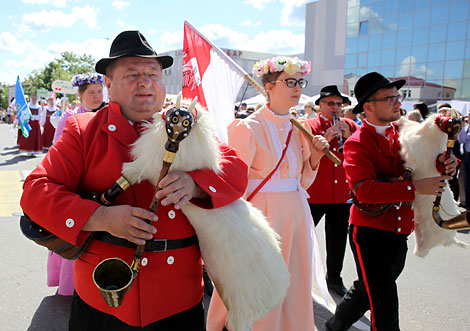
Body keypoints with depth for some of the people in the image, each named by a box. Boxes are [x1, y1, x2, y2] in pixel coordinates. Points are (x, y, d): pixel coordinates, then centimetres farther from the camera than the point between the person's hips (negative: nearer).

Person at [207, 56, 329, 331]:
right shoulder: (248, 128, -11)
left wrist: (314, 157, -3)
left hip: (296, 215, 6)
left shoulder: (298, 130, 8)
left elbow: (302, 182, 13)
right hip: (261, 215, -6)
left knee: (295, 286, 16)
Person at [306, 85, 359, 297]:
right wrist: (325, 139, -24)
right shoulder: (309, 126, -3)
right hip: (314, 193, -4)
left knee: (338, 240, 15)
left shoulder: (350, 126, 9)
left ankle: (334, 279, 32)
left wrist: (348, 137, -10)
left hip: (341, 194, 4)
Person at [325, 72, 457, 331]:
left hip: (399, 232, 7)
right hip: (369, 232, -7)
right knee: (385, 310, 1)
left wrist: (443, 164, -8)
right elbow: (364, 191, -28)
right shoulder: (357, 143, -15)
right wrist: (415, 188, -29)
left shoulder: (401, 134, 6)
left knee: (367, 290, 24)